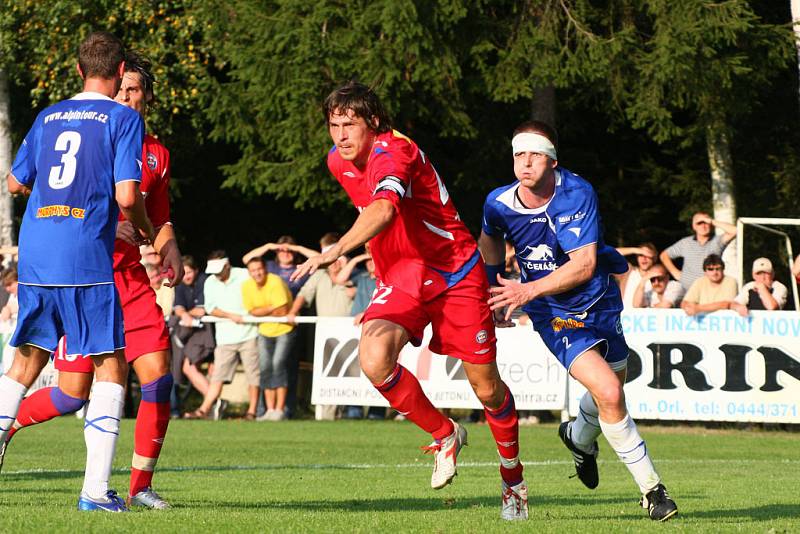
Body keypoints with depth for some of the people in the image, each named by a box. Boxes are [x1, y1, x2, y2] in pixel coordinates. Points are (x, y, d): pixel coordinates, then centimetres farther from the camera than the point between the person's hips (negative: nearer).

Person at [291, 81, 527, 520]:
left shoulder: (393, 152, -24)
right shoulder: (338, 161, 2)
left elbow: (383, 209, -46)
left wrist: (337, 250, -60)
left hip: (454, 272, -6)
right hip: (399, 276, 6)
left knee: (487, 388, 1)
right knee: (374, 358, -25)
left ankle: (514, 481, 27)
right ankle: (444, 435, -1)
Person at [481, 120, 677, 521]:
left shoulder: (577, 194, -23)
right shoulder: (499, 204, -15)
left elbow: (584, 264, -29)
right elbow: (490, 240, 11)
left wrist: (529, 290, -37)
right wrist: (493, 290, 15)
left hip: (600, 303, 2)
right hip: (556, 317, -2)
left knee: (612, 383, 21)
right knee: (608, 392, -20)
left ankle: (580, 438, 57)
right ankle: (651, 490, -7)